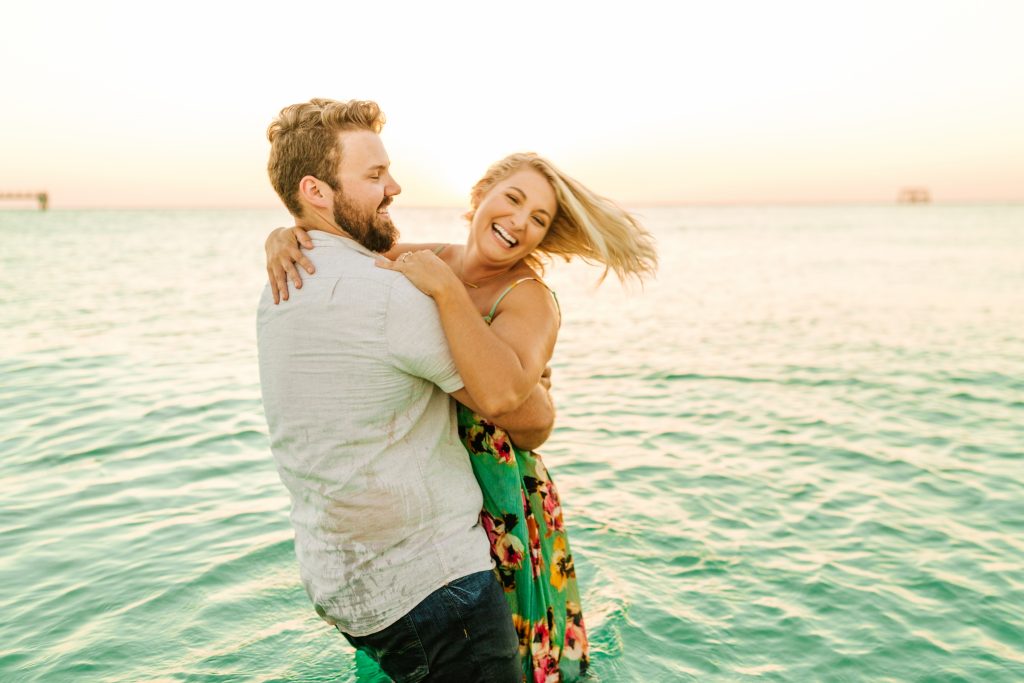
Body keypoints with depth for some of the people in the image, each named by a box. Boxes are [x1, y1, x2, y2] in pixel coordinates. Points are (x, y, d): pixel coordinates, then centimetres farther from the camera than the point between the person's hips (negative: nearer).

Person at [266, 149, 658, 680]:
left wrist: (445, 288, -34)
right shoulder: (419, 261, -3)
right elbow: (336, 254, 4)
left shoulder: (533, 300, -17)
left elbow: (503, 391, -37)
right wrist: (284, 237, -17)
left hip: (494, 508, -4)